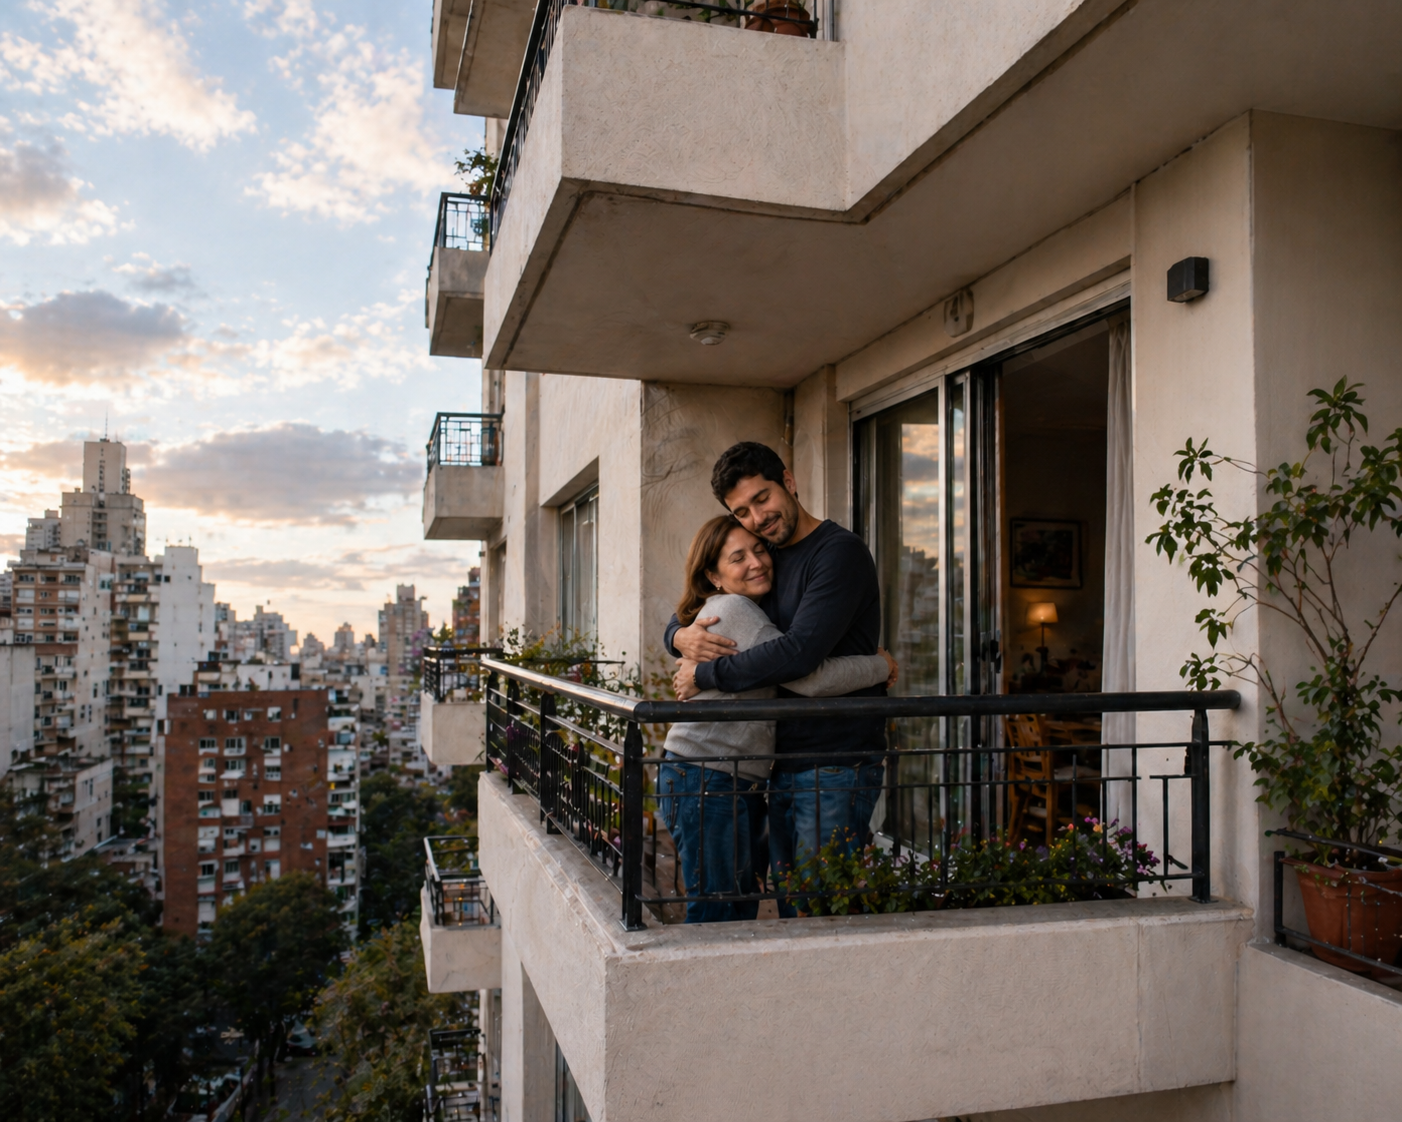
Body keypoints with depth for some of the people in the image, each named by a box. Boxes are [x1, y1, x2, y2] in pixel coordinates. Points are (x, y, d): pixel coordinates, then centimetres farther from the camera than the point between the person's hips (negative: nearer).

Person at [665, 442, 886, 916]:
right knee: (789, 909, 13)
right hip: (778, 765, 8)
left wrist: (704, 674, -13)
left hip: (836, 765, -8)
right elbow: (682, 618, 21)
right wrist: (682, 637, -5)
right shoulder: (764, 561, 14)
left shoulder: (840, 551, -11)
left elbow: (799, 653, -23)